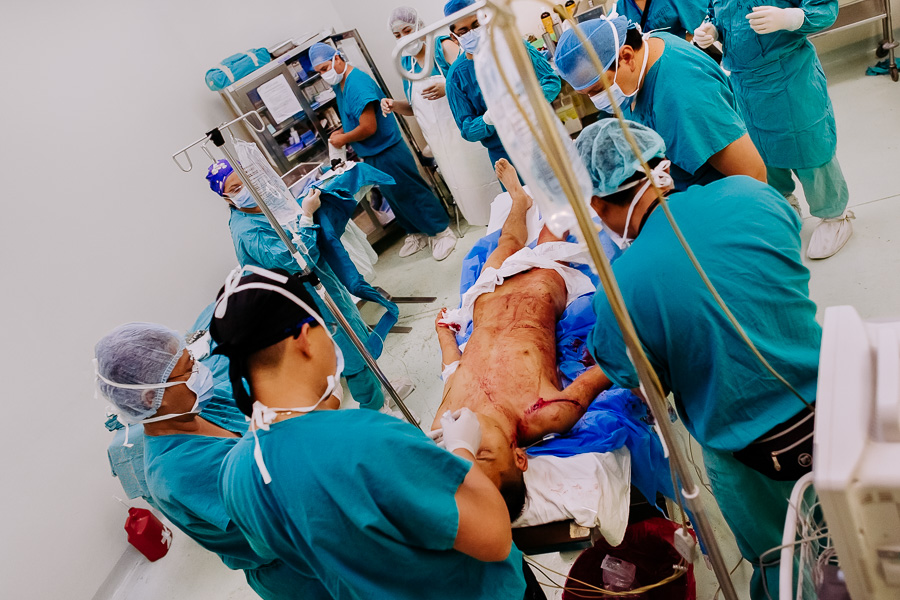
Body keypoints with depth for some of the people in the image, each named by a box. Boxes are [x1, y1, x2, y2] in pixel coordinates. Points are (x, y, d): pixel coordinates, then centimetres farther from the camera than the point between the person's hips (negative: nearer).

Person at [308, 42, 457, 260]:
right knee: (394, 197, 18)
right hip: (371, 156, 10)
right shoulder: (339, 84, 9)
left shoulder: (358, 83, -22)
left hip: (388, 152, -10)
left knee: (412, 193, -1)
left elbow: (368, 128, -26)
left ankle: (442, 232, 13)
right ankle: (416, 233, 33)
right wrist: (342, 132, 3)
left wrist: (343, 139, -12)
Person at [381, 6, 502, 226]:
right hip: (440, 141, 5)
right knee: (464, 188, 11)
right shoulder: (406, 63, 9)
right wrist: (395, 105, -3)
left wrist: (447, 88, -34)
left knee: (486, 177, 1)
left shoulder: (443, 45, -6)